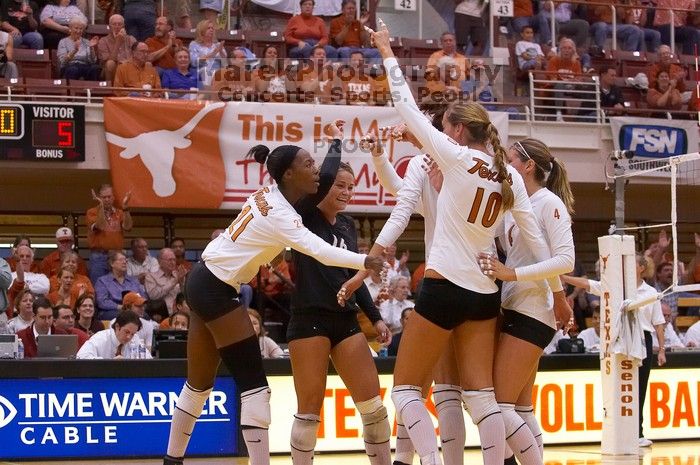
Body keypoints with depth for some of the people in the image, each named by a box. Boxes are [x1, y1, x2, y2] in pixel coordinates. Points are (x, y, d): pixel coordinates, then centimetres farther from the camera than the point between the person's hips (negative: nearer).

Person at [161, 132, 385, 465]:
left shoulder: (268, 195, 2)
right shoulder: (279, 215, -23)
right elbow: (321, 251, -38)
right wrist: (366, 262, -47)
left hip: (204, 283, 9)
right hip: (215, 290, -9)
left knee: (199, 384, 17)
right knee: (253, 385, -9)